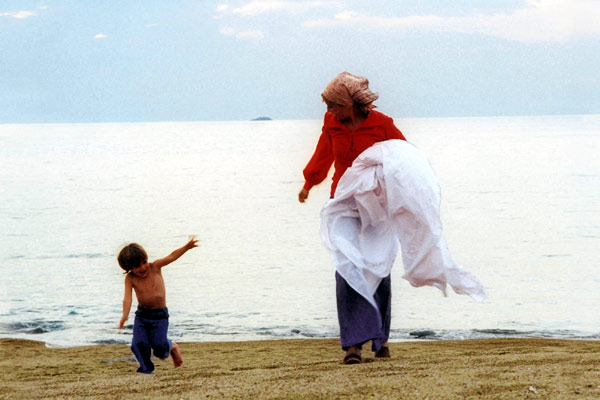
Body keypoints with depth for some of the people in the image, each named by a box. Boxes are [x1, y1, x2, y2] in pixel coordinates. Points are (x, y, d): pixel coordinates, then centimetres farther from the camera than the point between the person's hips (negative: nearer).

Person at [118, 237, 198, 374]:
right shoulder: (130, 278, -6)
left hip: (160, 316, -1)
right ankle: (146, 369, 7)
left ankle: (172, 347, 20)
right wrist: (125, 315, -35)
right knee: (139, 344, -16)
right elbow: (127, 297, -17)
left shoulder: (155, 267, -6)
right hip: (142, 315, 2)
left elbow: (171, 256, -16)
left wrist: (187, 246, -30)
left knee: (159, 347, -14)